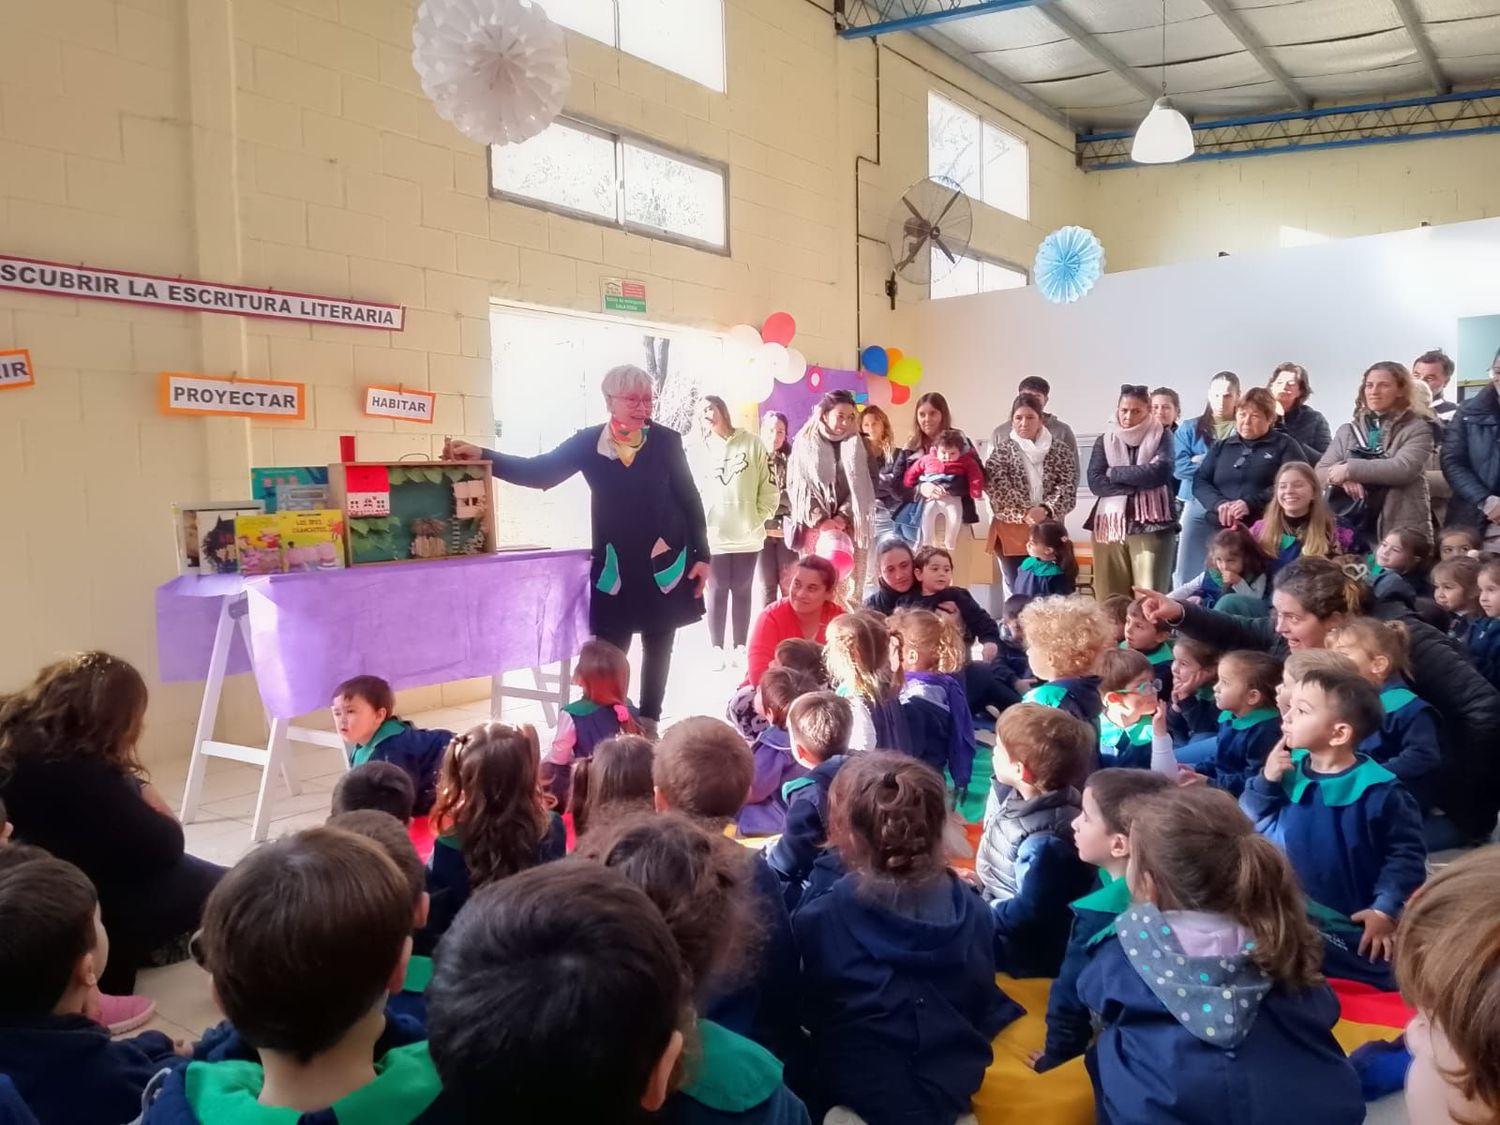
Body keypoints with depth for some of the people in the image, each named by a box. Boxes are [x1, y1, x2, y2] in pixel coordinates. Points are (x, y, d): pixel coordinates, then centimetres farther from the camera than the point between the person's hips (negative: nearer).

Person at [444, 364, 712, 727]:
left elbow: (690, 500, 0)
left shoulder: (666, 441, -4)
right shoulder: (589, 442, -3)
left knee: (658, 646, 10)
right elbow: (538, 472, -7)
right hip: (615, 566, 0)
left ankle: (649, 724, 23)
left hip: (666, 562, 0)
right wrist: (482, 456, -19)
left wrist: (701, 555, -3)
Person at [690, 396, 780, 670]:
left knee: (742, 591, 9)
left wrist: (760, 518, -1)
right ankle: (717, 649, 12)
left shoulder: (751, 443, 1)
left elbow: (768, 485, 3)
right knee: (718, 591, 5)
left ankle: (739, 647, 18)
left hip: (747, 534, 0)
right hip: (713, 535, 0)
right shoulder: (698, 449, 3)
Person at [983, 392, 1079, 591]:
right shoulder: (1001, 450, 5)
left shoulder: (1061, 451, 8)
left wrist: (1045, 510, -16)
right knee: (1018, 593, 3)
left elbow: (1068, 489, 0)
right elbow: (997, 488, -7)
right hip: (1011, 532, -1)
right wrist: (1024, 514, -17)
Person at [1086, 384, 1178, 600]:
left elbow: (1160, 472, -10)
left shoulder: (1161, 436, 7)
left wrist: (1115, 473, -4)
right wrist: (1138, 485, -11)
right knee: (1110, 595, 1)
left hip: (1150, 523, -2)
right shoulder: (1105, 440, 12)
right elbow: (1095, 481, -2)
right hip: (1110, 523, 2)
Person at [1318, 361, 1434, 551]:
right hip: (1352, 526, 4)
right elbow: (1321, 471, 8)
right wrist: (1344, 478, -14)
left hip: (1400, 528, -3)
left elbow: (1403, 469, -15)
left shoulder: (1416, 428, 2)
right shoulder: (1348, 430, 15)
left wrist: (1350, 469, -13)